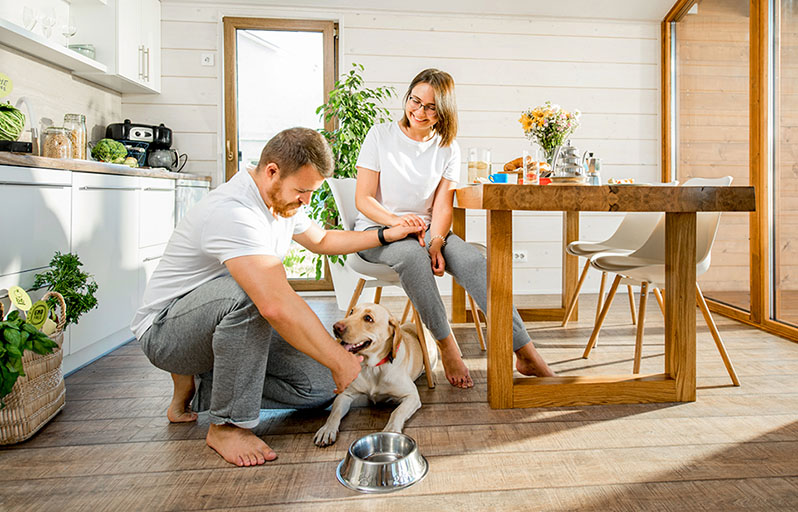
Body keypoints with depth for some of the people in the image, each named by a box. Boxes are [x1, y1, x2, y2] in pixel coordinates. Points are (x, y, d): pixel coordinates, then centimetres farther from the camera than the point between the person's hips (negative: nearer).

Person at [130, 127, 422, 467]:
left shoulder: (282, 201, 1)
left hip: (229, 322, 8)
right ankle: (228, 425, -20)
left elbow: (321, 241, 18)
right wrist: (339, 360, -35)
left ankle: (200, 388, 10)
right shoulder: (233, 212, -31)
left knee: (320, 386, -5)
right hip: (165, 331, -8)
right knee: (248, 291, -40)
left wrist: (386, 235, 10)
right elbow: (277, 304, -42)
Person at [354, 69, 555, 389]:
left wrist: (436, 244, -20)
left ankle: (526, 355, -23)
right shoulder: (380, 135, -1)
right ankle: (446, 345, -24)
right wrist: (397, 220, -26)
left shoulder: (448, 149, 7)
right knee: (412, 254, -38)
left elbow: (442, 206, 0)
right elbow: (363, 199, -7)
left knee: (474, 260, -26)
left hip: (426, 229, 3)